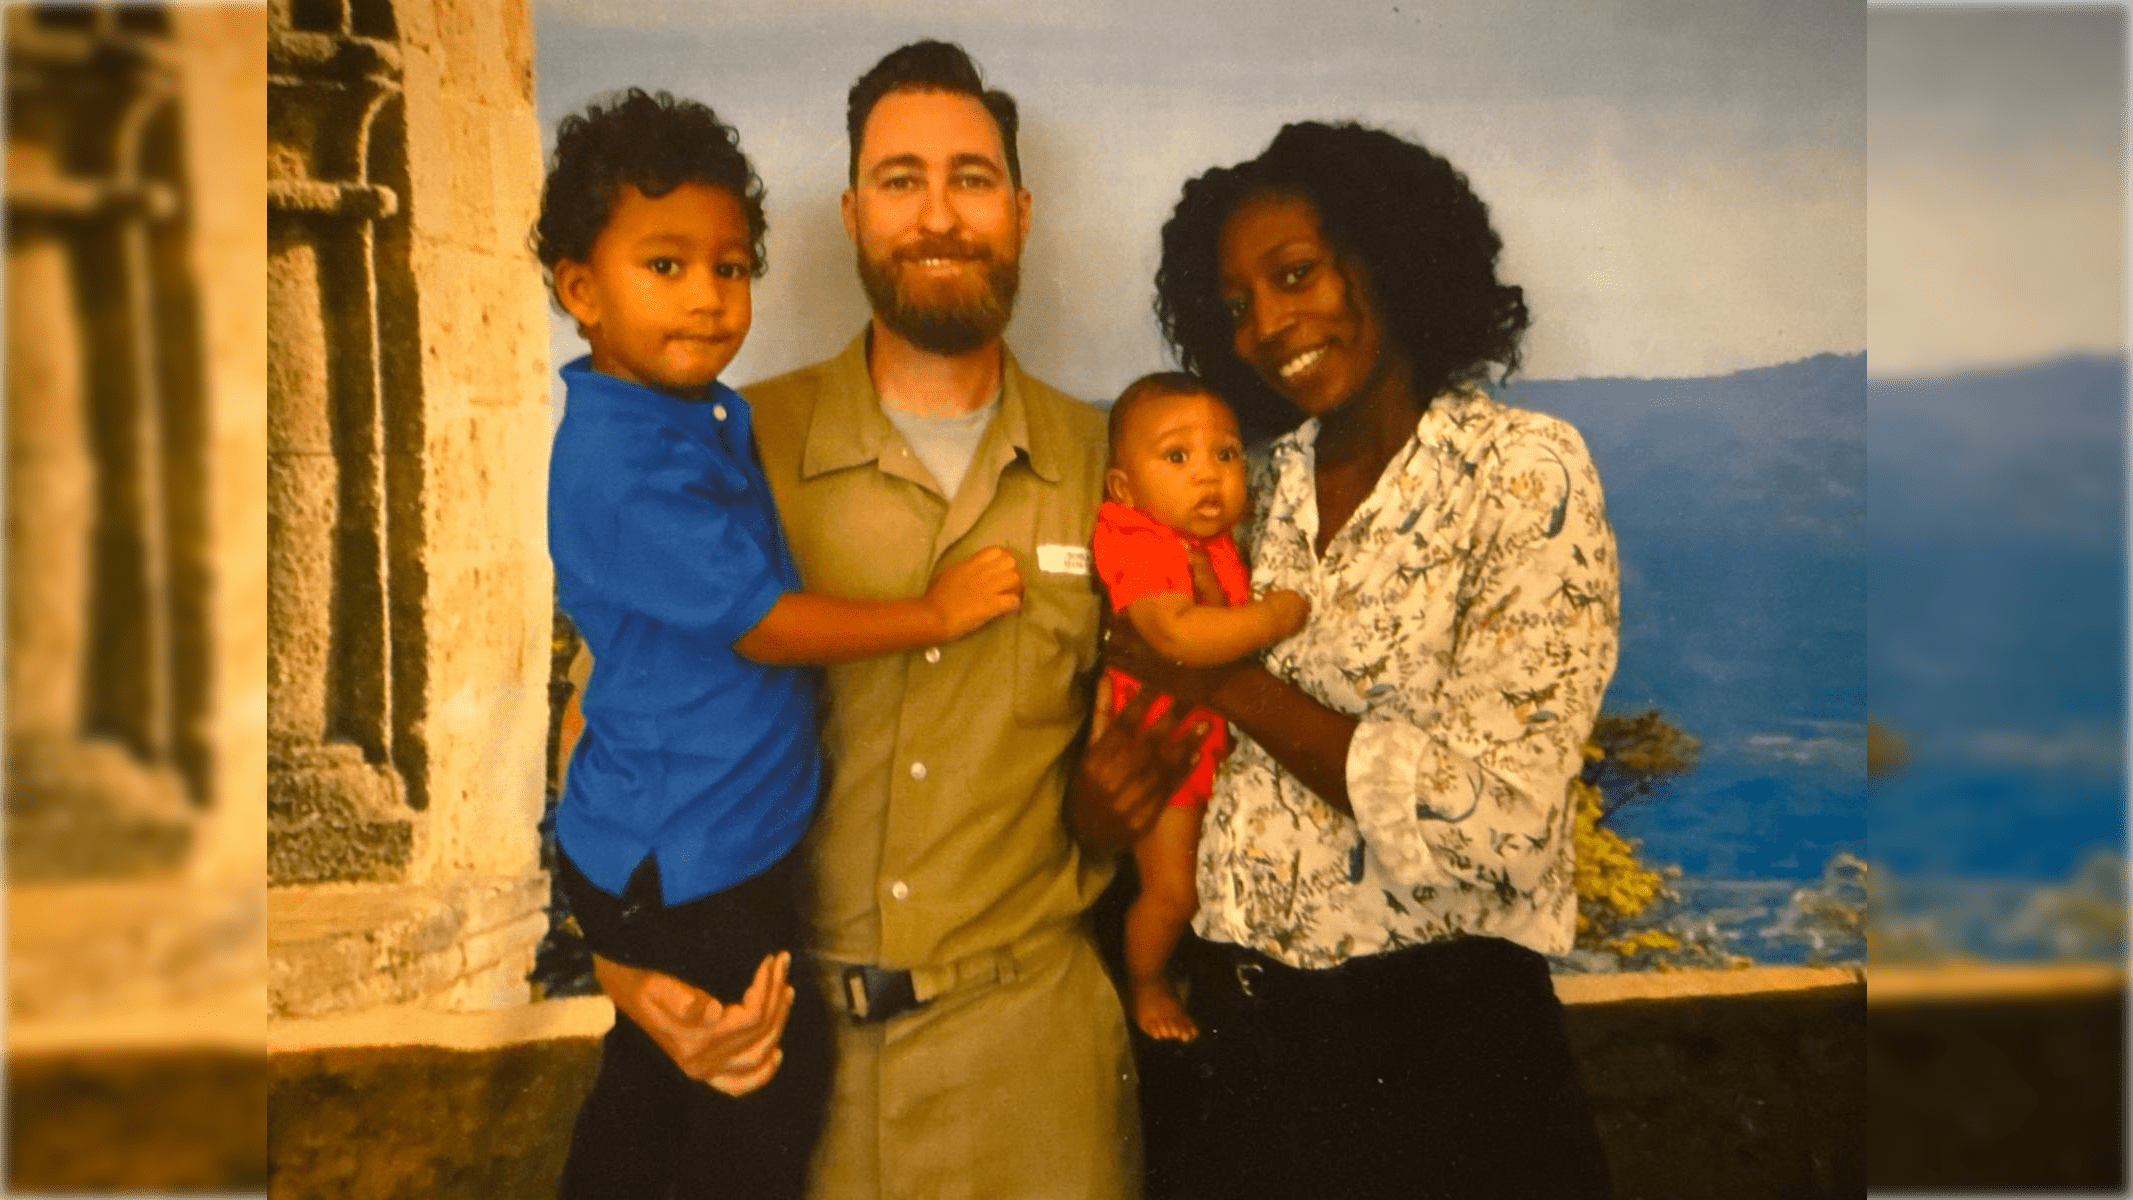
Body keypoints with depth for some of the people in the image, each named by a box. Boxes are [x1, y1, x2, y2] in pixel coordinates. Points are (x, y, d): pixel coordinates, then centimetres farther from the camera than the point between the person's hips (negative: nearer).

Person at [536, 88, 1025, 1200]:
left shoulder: (707, 414, 4)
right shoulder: (623, 468, -27)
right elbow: (761, 624, -22)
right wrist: (933, 613, -13)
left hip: (672, 846, 9)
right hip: (683, 864, -9)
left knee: (653, 1074, 23)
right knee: (777, 1072, 8)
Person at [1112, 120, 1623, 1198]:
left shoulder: (1525, 472, -11)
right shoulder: (1263, 484, 5)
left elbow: (1491, 817, -21)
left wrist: (1232, 686, -15)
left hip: (1435, 1031, -5)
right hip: (1241, 1019, 5)